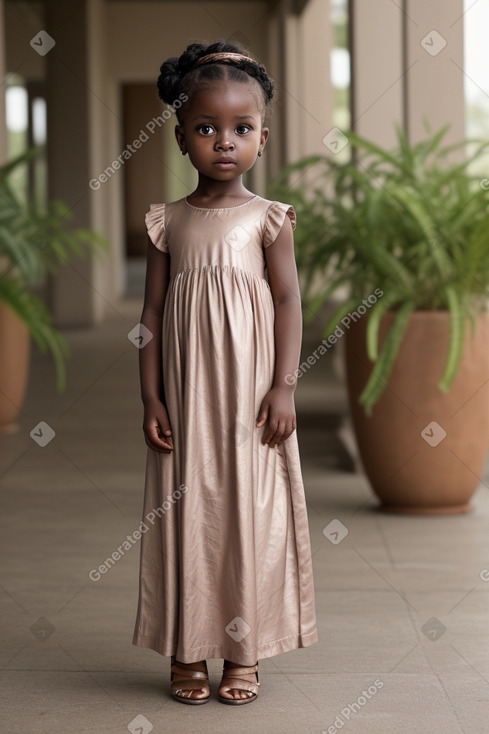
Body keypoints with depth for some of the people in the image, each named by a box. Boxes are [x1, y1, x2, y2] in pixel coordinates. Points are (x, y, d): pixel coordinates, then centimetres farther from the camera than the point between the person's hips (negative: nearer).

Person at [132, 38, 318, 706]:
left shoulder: (267, 219, 0)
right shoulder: (168, 222, 5)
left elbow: (288, 302, -3)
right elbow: (153, 311, 5)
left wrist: (283, 387, -11)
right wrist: (151, 397, -1)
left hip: (250, 396, -1)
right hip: (186, 394, 2)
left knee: (251, 511, 2)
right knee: (186, 510, 4)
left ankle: (243, 653, 12)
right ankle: (187, 652, 14)